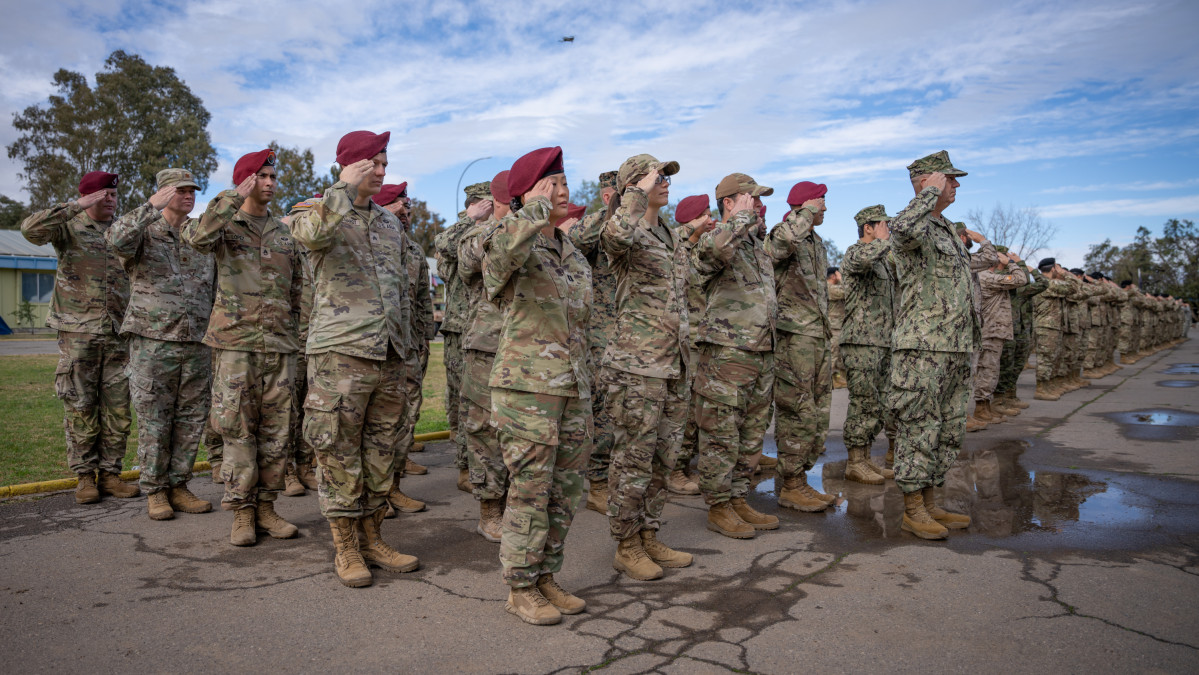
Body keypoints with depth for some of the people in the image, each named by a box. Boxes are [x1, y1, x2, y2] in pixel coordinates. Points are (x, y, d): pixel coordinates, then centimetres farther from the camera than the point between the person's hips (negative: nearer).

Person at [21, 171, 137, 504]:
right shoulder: (69, 228, 3)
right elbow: (31, 228, -18)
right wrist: (76, 207, -21)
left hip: (118, 334, 3)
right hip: (78, 334, -3)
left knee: (117, 410, 3)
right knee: (81, 408, 1)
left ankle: (109, 474, 12)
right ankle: (85, 476, 11)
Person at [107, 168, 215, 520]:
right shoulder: (144, 232, 4)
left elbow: (216, 290, 19)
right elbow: (117, 240, -21)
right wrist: (151, 207, -28)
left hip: (197, 344, 4)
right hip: (153, 341, -4)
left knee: (192, 419, 6)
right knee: (154, 421, 1)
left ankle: (178, 486, 17)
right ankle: (155, 491, 12)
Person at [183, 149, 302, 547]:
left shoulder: (284, 232, 16)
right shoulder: (224, 224, 4)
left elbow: (298, 287, 19)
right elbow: (198, 238, -21)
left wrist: (304, 335, 15)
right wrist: (234, 198, -19)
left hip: (280, 342, 4)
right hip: (235, 340, -3)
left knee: (275, 428, 5)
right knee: (237, 428, -1)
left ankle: (265, 506, 15)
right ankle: (241, 512, 7)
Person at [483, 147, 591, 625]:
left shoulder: (575, 256, 15)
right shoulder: (516, 251, -8)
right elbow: (505, 248, -37)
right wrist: (538, 207, -21)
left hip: (574, 388, 7)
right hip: (527, 386, -7)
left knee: (566, 490, 11)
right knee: (530, 489, -1)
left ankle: (546, 577, 26)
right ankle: (520, 587, 16)